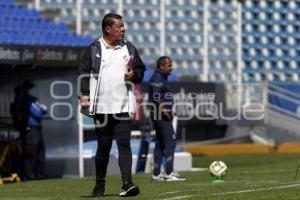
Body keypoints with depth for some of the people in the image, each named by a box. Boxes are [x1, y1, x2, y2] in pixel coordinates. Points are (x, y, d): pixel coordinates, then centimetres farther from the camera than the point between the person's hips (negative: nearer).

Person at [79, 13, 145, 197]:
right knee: (103, 147, 7)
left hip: (123, 107, 1)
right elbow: (84, 73, 0)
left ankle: (127, 184, -15)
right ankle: (100, 185, 19)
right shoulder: (94, 49, 1)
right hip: (101, 108, -1)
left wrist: (134, 75, -5)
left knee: (124, 144, -9)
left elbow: (141, 70, 17)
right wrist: (84, 95, -10)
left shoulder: (129, 49, 10)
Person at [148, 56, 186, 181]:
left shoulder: (162, 78, 19)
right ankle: (169, 173, -13)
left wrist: (169, 112, 18)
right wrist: (164, 111, -22)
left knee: (160, 144, 11)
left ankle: (156, 173, 12)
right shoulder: (157, 78, -12)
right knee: (170, 142, -11)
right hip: (161, 116, -11)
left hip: (160, 116, 11)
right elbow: (156, 97, -22)